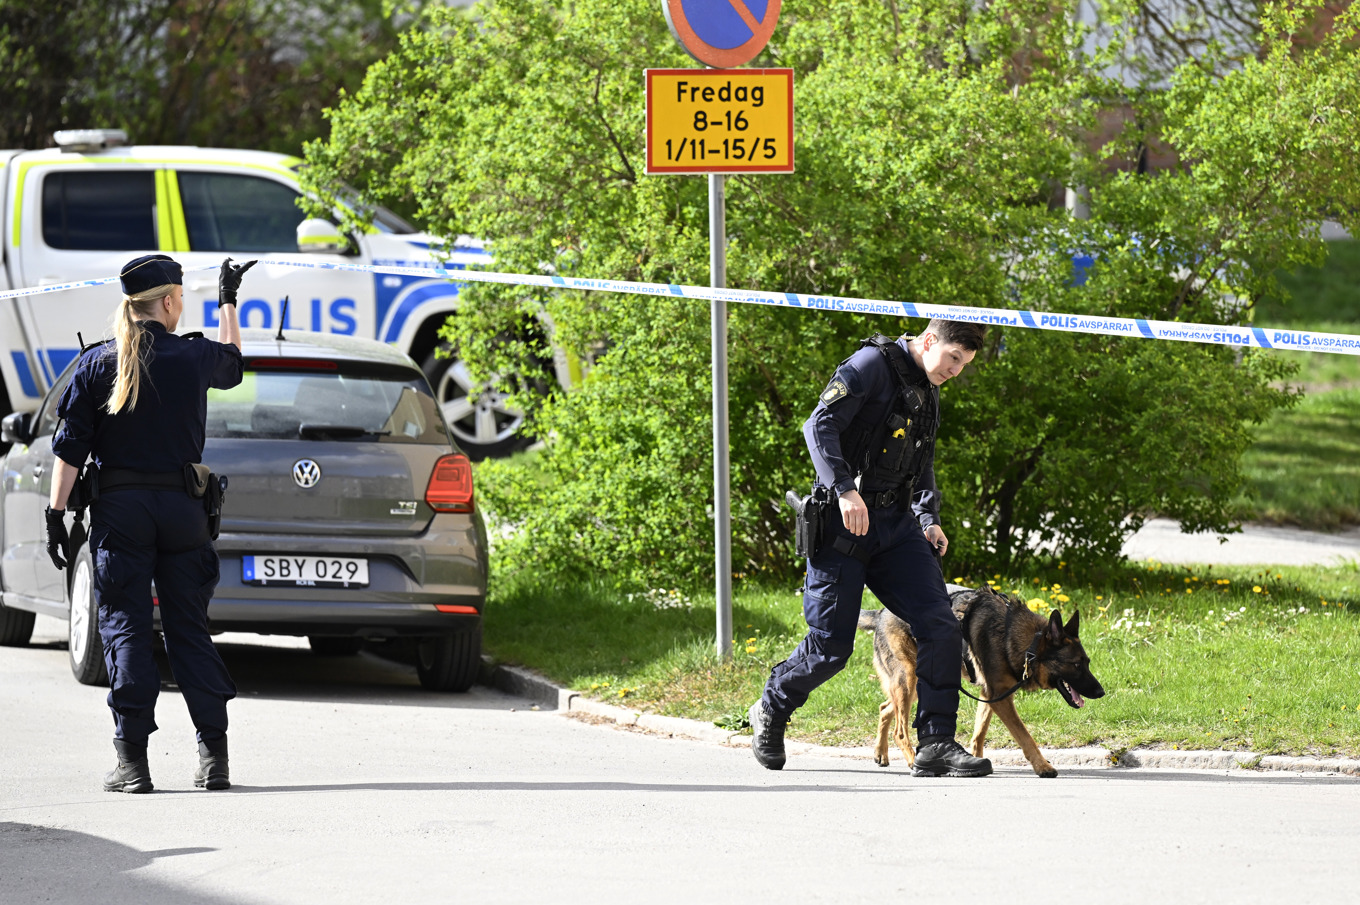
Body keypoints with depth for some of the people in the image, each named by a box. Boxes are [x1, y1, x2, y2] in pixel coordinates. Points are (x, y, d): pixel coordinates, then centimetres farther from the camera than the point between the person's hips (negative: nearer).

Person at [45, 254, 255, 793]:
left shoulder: (96, 364, -1)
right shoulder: (193, 358, 2)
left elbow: (71, 448, -4)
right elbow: (232, 363, 27)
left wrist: (56, 515, -1)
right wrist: (227, 302, 41)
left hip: (120, 507, -1)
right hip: (181, 506, 1)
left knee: (125, 629, 0)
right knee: (189, 630, 8)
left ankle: (132, 760, -7)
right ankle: (214, 756, 4)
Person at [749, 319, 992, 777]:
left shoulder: (927, 393, 18)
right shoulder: (872, 365, -9)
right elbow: (820, 426, -20)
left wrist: (929, 519, 15)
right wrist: (844, 489, -31)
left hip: (896, 524, 7)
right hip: (844, 523, -7)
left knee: (941, 627, -9)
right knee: (831, 645, -4)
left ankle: (935, 744, -6)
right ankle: (770, 713, 24)